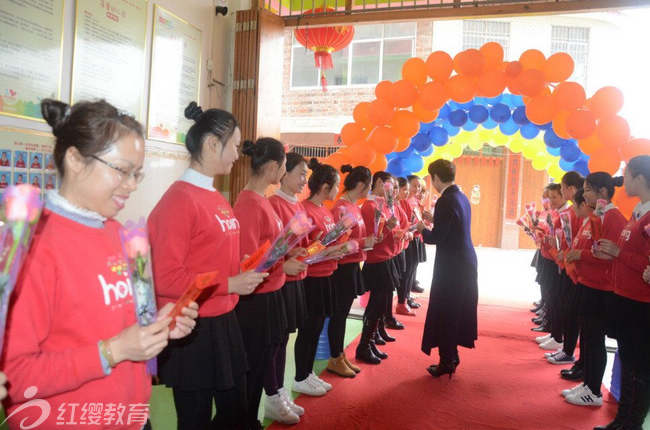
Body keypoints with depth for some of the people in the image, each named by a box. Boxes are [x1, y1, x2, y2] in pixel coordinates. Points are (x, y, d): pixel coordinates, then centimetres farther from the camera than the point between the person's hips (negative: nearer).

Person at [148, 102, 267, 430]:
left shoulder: (218, 200, 9)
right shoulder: (179, 200, -17)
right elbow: (165, 279, -21)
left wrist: (251, 268, 4)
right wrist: (230, 285, -20)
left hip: (224, 323, 9)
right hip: (193, 330, -8)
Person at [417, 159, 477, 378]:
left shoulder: (445, 202, -19)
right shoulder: (462, 197, 9)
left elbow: (436, 237, -19)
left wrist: (422, 229, 0)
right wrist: (435, 220, 18)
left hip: (452, 265, -9)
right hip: (466, 261, 9)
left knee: (445, 313, 2)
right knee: (457, 310, 17)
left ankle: (446, 362, 12)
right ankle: (452, 356, 29)